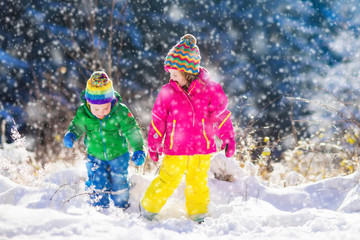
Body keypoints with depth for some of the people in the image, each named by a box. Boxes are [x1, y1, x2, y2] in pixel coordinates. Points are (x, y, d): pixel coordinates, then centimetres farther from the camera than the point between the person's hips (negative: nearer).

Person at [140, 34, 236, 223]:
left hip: (202, 147, 1)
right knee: (167, 181, 2)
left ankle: (198, 215, 31)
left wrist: (228, 138, 3)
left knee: (198, 182, 12)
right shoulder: (167, 92, -4)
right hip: (175, 149, 0)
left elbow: (221, 115, 2)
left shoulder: (209, 89, -6)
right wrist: (153, 145, 8)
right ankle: (148, 208, 22)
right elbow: (158, 120, 5)